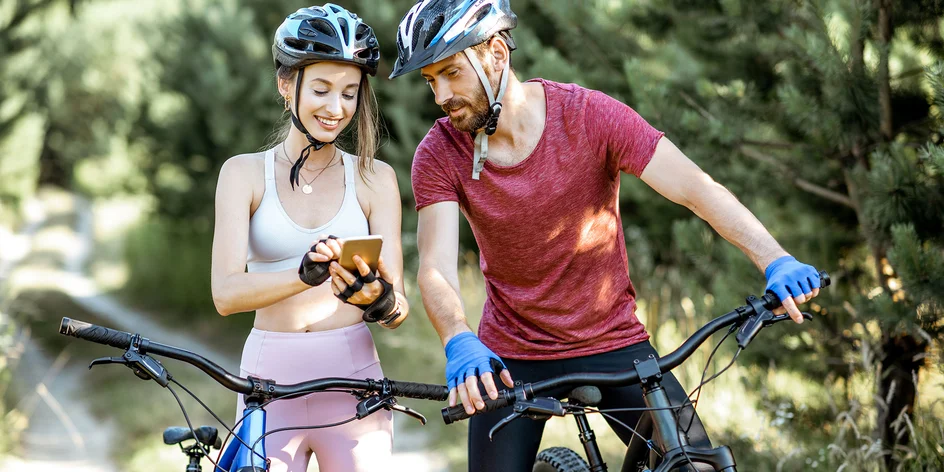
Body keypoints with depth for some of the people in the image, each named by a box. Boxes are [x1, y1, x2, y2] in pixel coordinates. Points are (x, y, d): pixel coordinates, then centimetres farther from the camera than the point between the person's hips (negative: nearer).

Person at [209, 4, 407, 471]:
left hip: (353, 379, 1)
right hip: (271, 381, -1)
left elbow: (398, 308, -1)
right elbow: (225, 293, -12)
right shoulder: (244, 173, 2)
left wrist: (380, 301, -26)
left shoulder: (375, 178, 4)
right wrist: (306, 274, -30)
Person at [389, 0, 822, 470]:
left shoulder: (588, 115, -14)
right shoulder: (439, 154, -10)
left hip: (613, 343, -1)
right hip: (512, 358, 1)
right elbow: (436, 269, -20)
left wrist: (776, 261, -34)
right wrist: (460, 344, -42)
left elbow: (695, 188, -20)